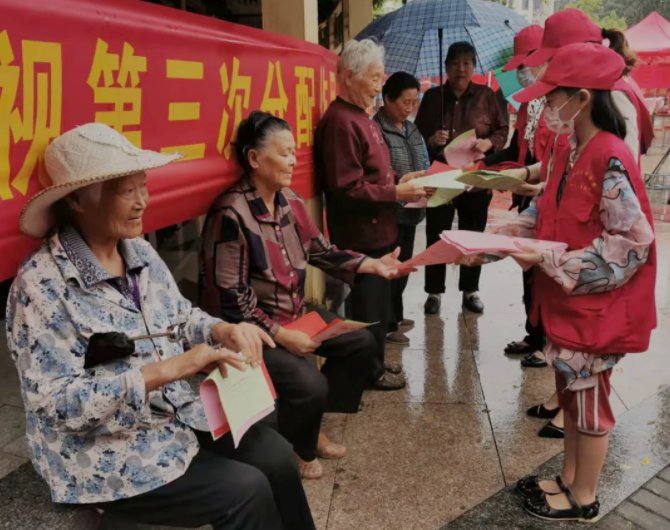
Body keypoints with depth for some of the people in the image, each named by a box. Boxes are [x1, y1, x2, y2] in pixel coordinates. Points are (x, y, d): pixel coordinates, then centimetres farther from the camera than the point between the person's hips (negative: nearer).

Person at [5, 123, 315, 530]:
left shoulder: (141, 252, 1)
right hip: (104, 454, -6)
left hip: (176, 416, 7)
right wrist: (166, 369, -31)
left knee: (276, 454, -5)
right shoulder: (42, 284, -21)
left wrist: (225, 330, -11)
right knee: (246, 490, -14)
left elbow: (182, 317, 13)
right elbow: (56, 403, -24)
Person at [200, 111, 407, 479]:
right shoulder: (231, 214, -24)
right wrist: (280, 335, -24)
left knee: (361, 343, 5)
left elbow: (320, 251, 11)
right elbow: (229, 298, -23)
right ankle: (287, 449, 8)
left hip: (294, 314, 9)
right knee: (309, 385, -26)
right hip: (250, 328, -9)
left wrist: (372, 264, 2)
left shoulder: (290, 201, 2)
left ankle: (310, 427, 18)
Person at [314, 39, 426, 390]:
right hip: (361, 235, -10)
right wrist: (396, 194, -18)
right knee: (368, 306, 3)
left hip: (376, 230, 10)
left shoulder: (361, 117, 13)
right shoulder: (341, 121, -20)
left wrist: (399, 180, 7)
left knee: (376, 303, 19)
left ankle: (372, 363, 32)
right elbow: (347, 188, -24)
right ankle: (370, 371, 18)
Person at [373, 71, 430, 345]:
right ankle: (386, 325, 11)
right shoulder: (377, 129, -15)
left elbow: (423, 166, 18)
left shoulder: (411, 129, 12)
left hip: (410, 209, 8)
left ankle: (395, 316, 32)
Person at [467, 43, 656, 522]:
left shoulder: (610, 160, -23)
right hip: (567, 298, 9)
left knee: (589, 398, 7)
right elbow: (548, 215, 14)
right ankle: (569, 480, 37)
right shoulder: (571, 153, 6)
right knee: (572, 392, 20)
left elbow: (630, 243, -24)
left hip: (596, 303, -9)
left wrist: (549, 262, -24)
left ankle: (584, 498, 26)